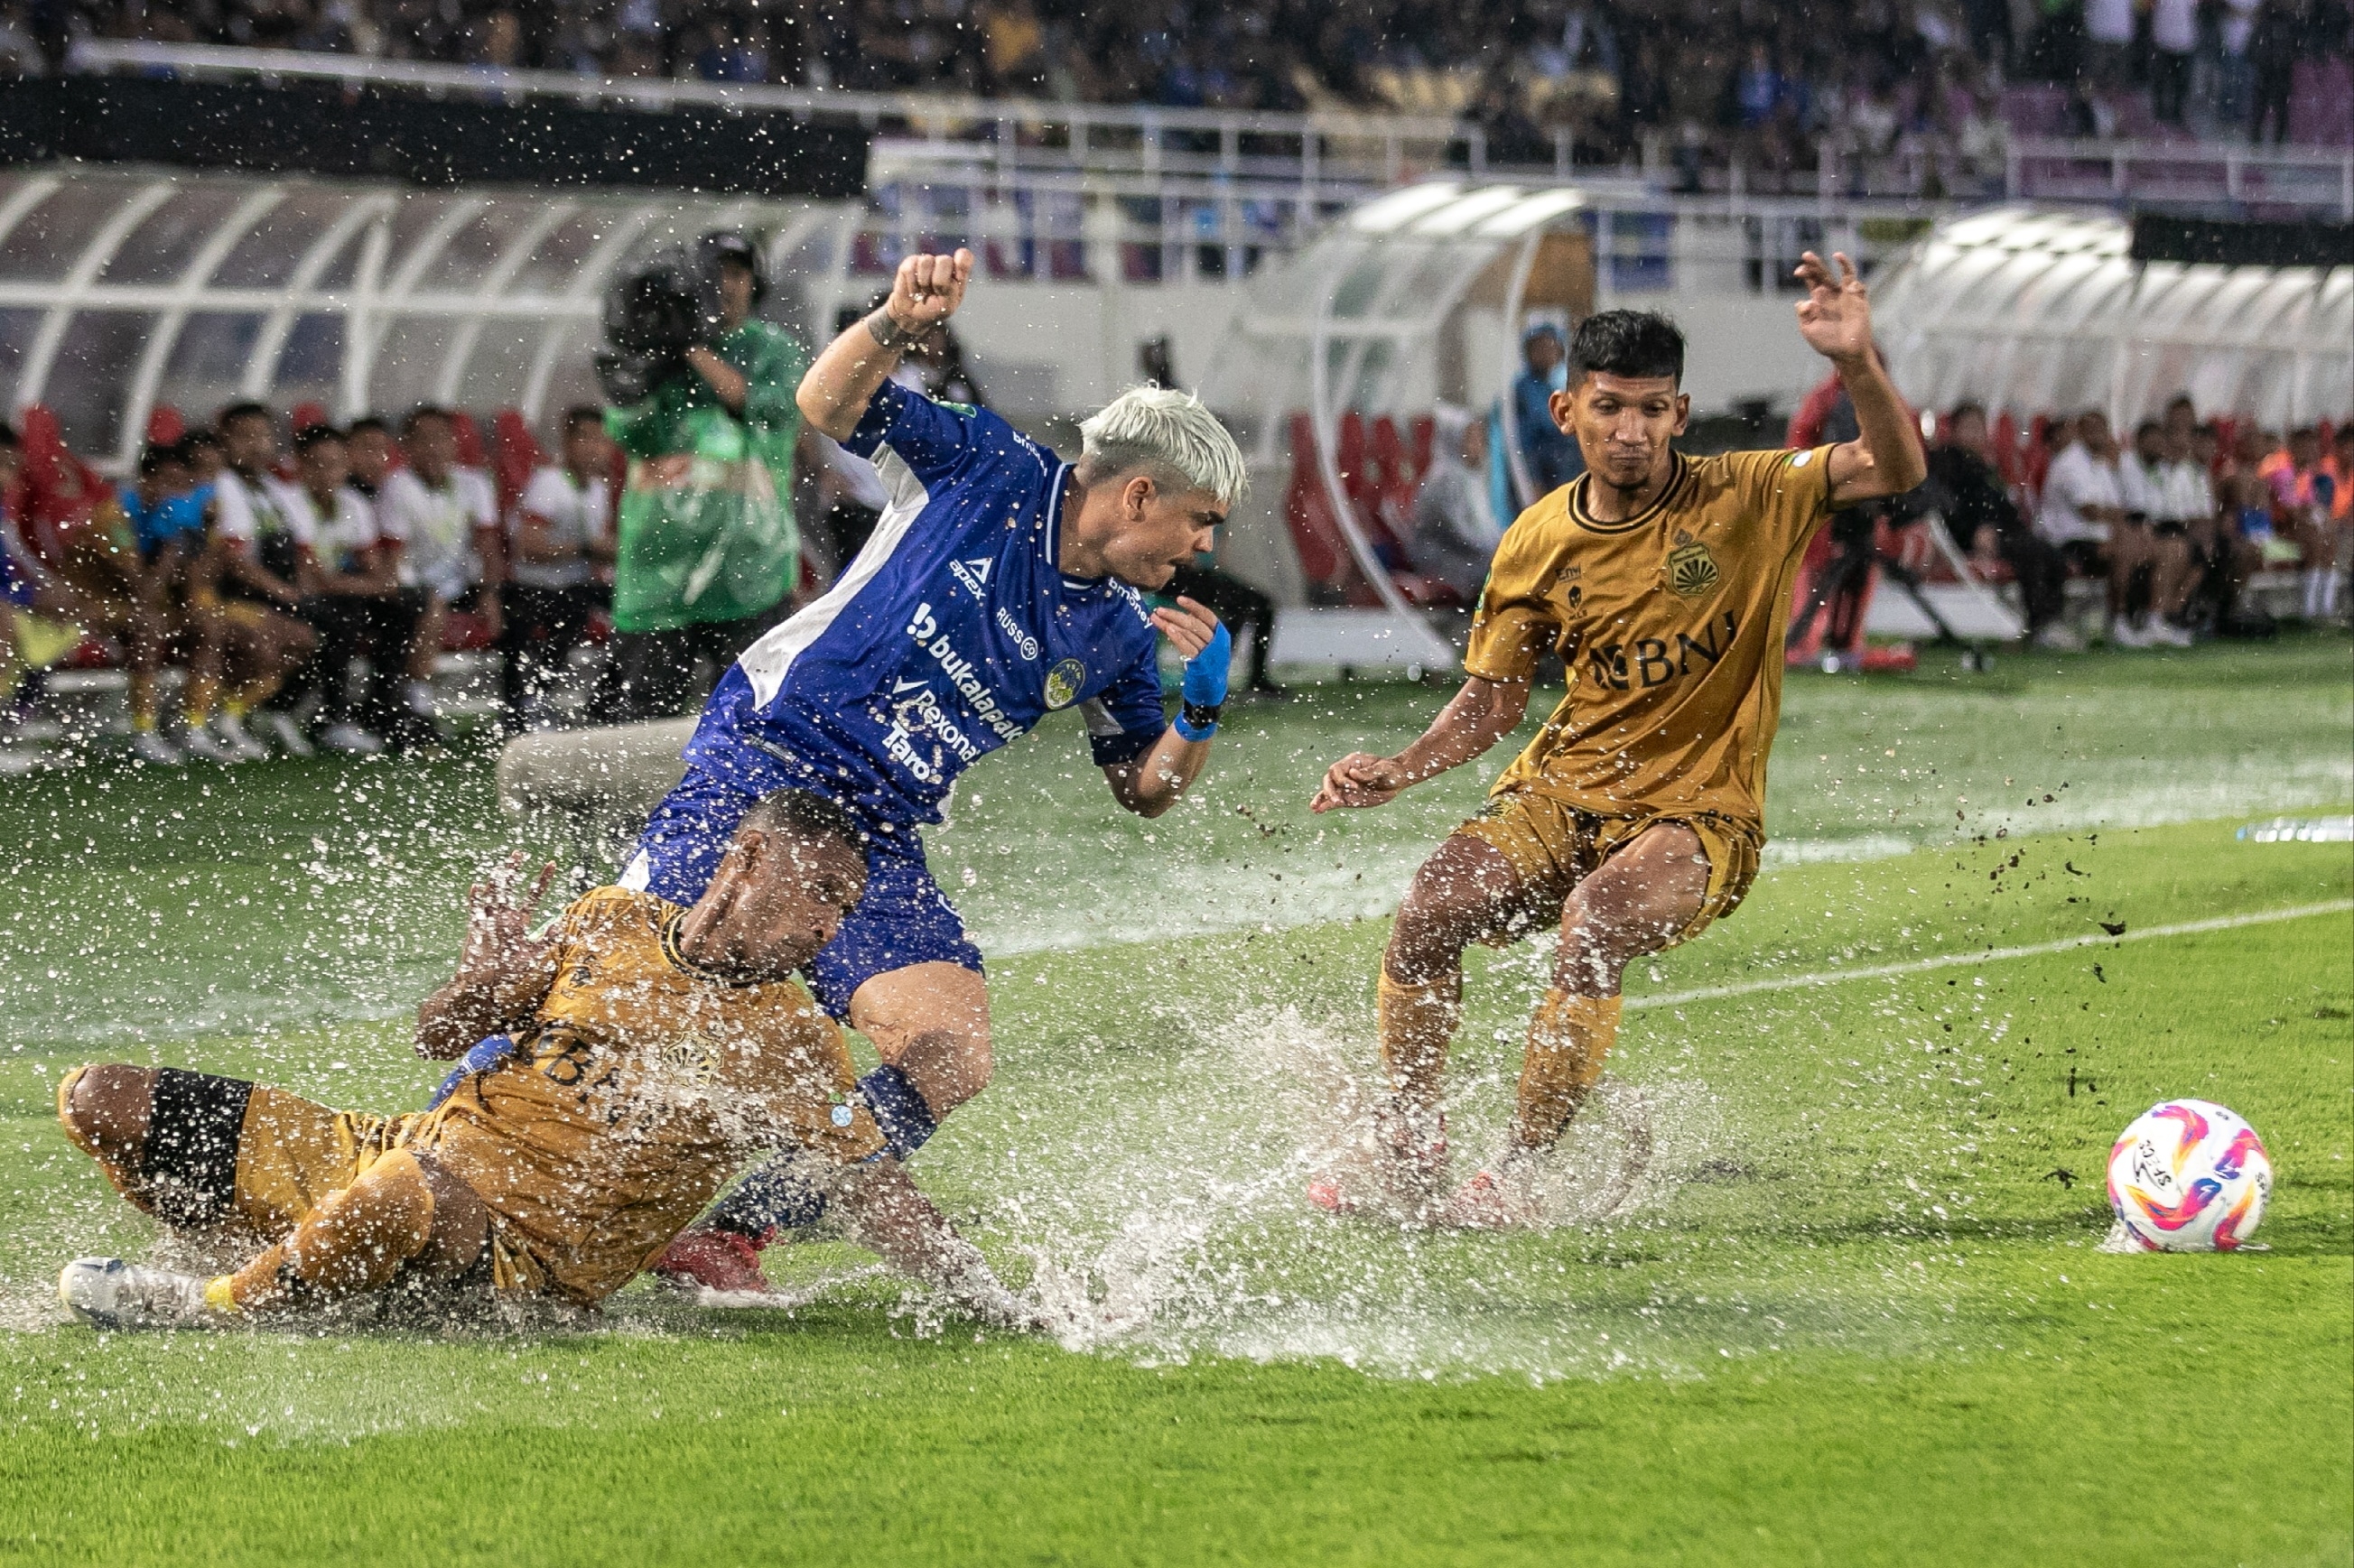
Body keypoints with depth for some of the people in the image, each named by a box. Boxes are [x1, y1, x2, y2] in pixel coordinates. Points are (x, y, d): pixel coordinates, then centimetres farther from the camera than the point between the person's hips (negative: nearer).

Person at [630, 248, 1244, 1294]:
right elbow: (827, 406, -3)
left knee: (950, 1061, -16)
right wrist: (898, 325, -22)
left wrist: (1202, 709, -1)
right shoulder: (988, 470, -3)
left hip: (880, 844, 5)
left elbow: (1145, 791, 19)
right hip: (759, 771, -5)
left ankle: (735, 1226, -6)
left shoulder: (1116, 636, 10)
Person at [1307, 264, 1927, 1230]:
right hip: (1560, 792, 4)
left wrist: (1858, 365, -36)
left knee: (1594, 923, -33)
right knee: (1430, 913, -20)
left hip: (1698, 816, -4)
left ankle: (1515, 1176, -22)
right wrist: (1400, 771, -6)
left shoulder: (1747, 500, -8)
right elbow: (1493, 700, 10)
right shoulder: (1539, 544, 2)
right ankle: (1407, 1166, -4)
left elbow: (1896, 471, -18)